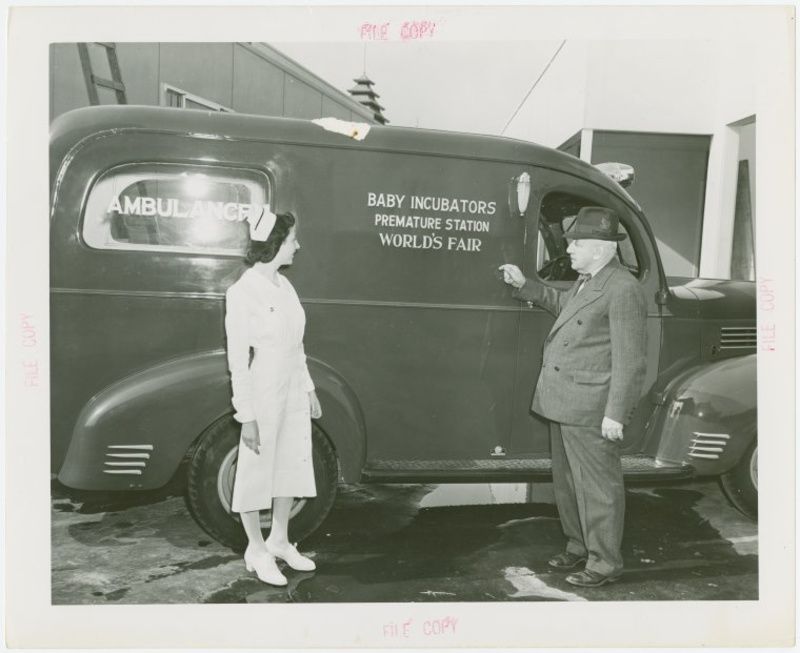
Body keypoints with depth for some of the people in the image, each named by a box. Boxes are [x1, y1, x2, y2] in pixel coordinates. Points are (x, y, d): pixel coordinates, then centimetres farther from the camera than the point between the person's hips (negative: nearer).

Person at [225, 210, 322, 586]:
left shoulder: (284, 286, 6)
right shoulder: (242, 293, -16)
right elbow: (238, 360, -17)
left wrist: (309, 390, 14)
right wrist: (247, 416, -17)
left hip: (294, 396, 8)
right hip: (263, 399, -8)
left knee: (291, 467, 18)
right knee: (255, 473, 9)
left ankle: (279, 541, 36)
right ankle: (257, 549, 28)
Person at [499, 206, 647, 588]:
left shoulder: (622, 289, -16)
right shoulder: (586, 282, 13)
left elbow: (629, 361, -18)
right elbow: (561, 304, 35)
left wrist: (616, 414, -19)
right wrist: (524, 285, 24)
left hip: (592, 410, -10)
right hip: (565, 404, 10)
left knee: (597, 485, 3)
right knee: (567, 482, 20)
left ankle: (605, 563, 18)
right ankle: (579, 547, 36)